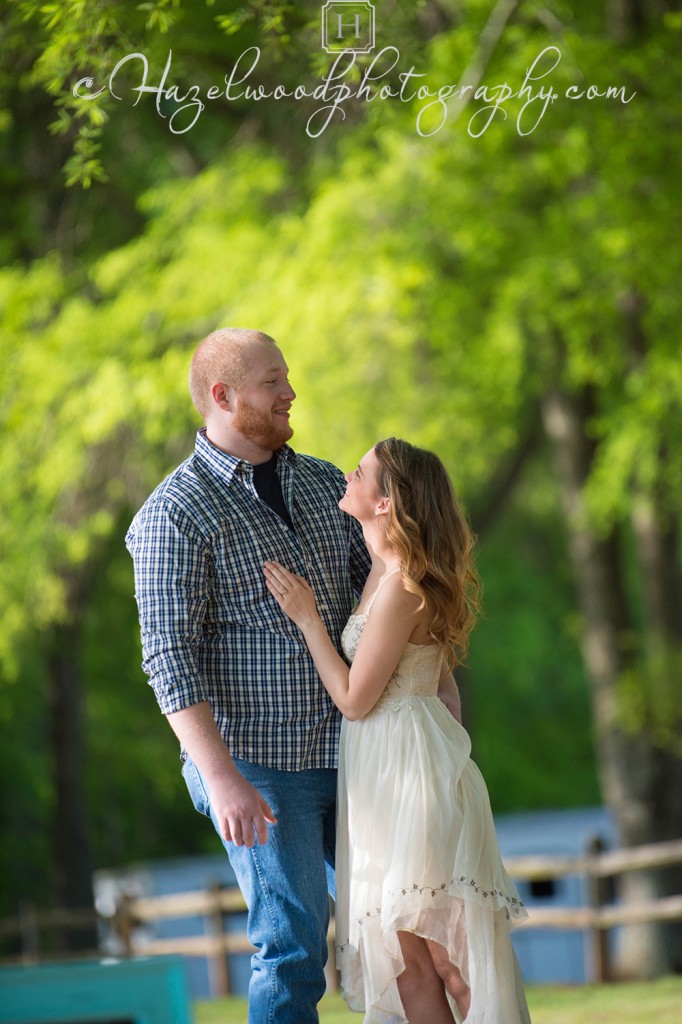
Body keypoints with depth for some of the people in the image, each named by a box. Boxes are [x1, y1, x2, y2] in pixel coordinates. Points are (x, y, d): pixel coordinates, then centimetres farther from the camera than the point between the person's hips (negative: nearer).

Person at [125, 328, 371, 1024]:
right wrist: (222, 779, -21)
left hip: (348, 751, 6)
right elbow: (170, 659, -14)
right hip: (258, 766, -6)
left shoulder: (324, 484, 11)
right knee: (294, 947, -5)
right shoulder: (176, 513, -9)